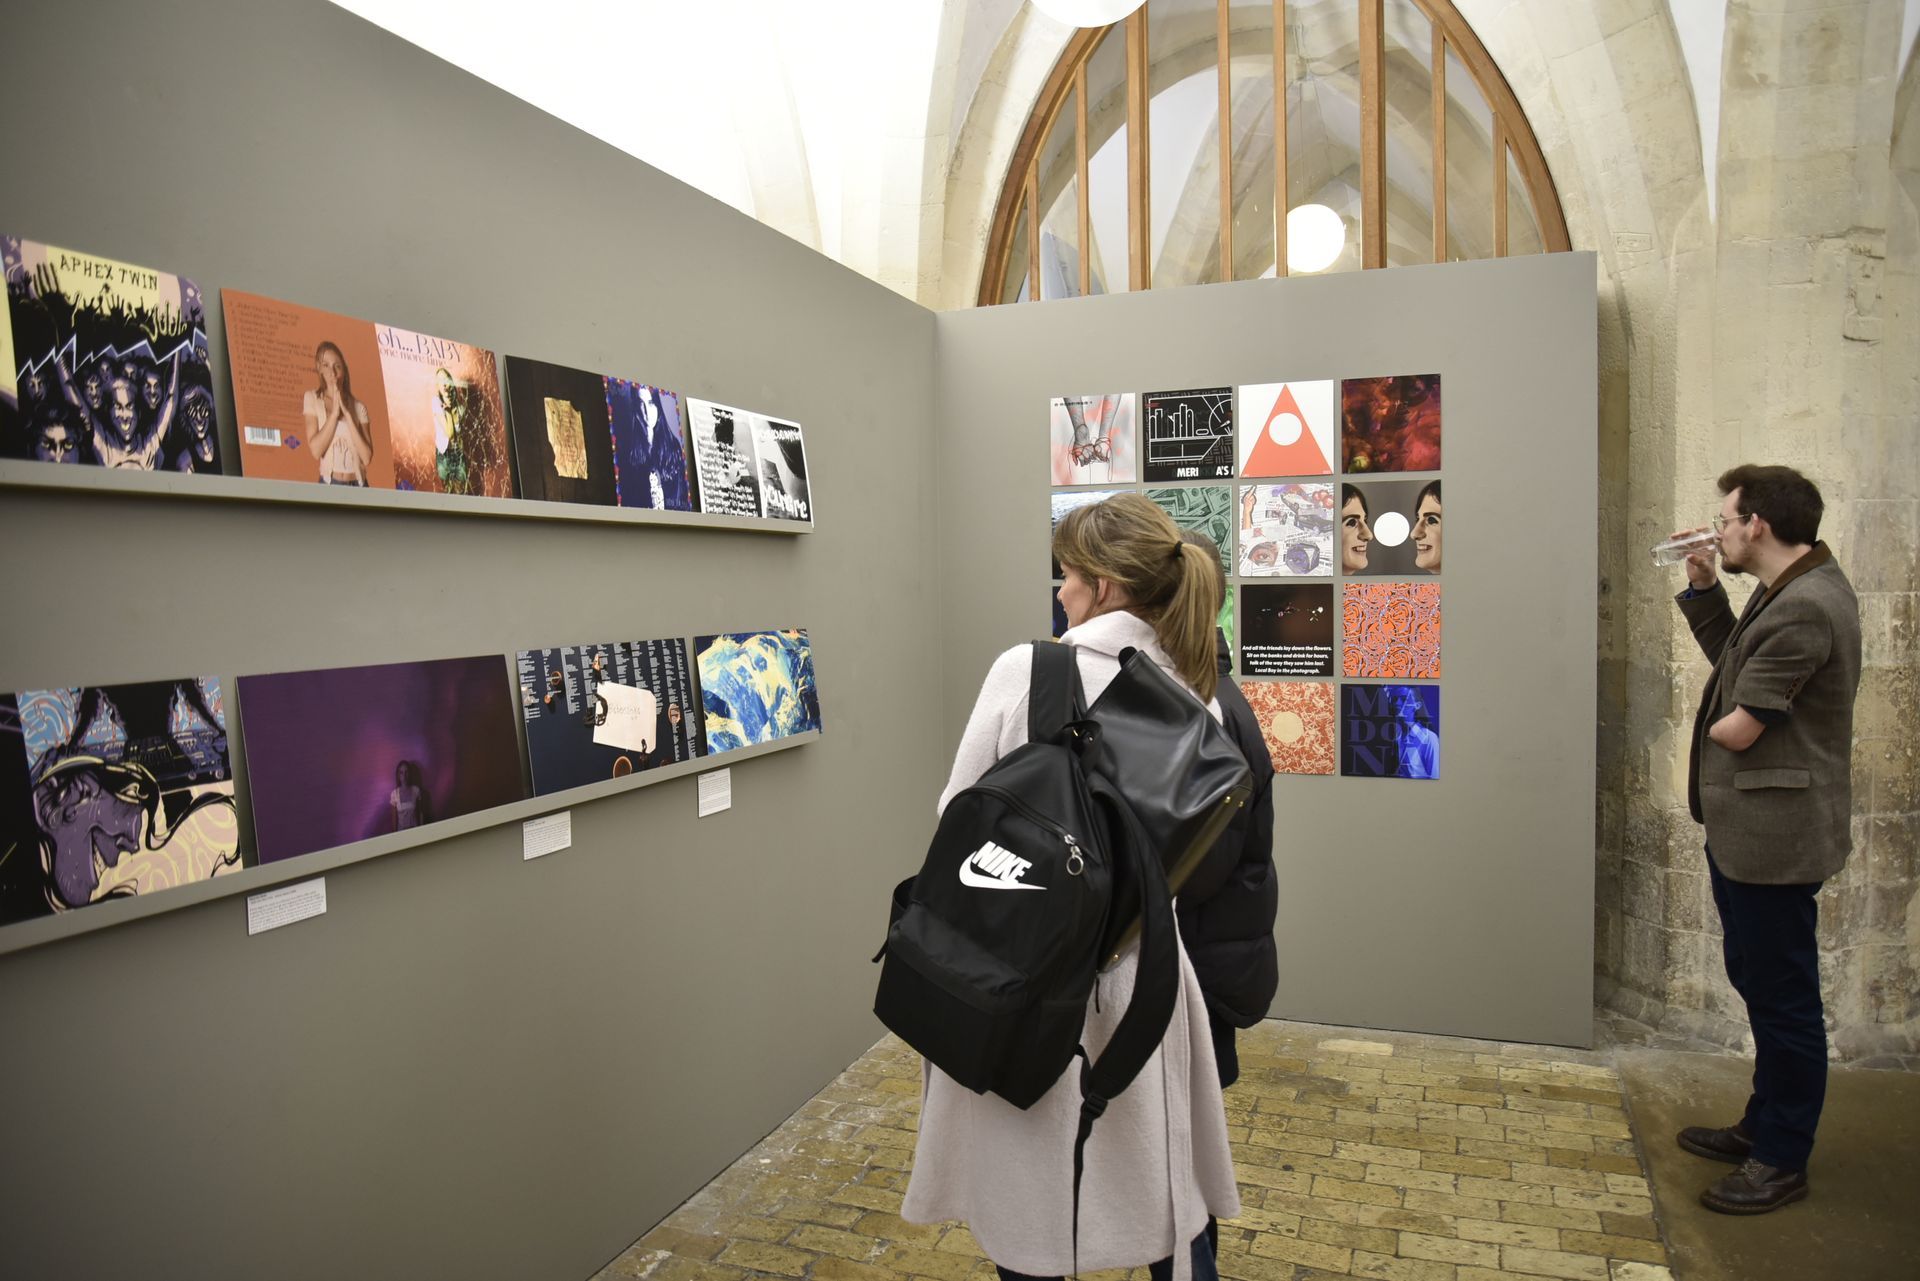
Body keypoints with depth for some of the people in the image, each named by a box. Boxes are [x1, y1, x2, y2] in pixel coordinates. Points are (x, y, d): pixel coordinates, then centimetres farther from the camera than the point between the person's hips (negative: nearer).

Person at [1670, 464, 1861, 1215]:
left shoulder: (1804, 608, -24)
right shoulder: (1789, 592, 9)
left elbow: (1737, 727, -23)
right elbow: (1734, 664, 18)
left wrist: (1715, 728, 0)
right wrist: (1702, 588, 9)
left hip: (1773, 833, -11)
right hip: (1746, 825, 11)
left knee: (1783, 997, 4)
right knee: (1757, 983, 21)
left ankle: (1784, 1160, 18)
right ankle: (1764, 1127, 36)